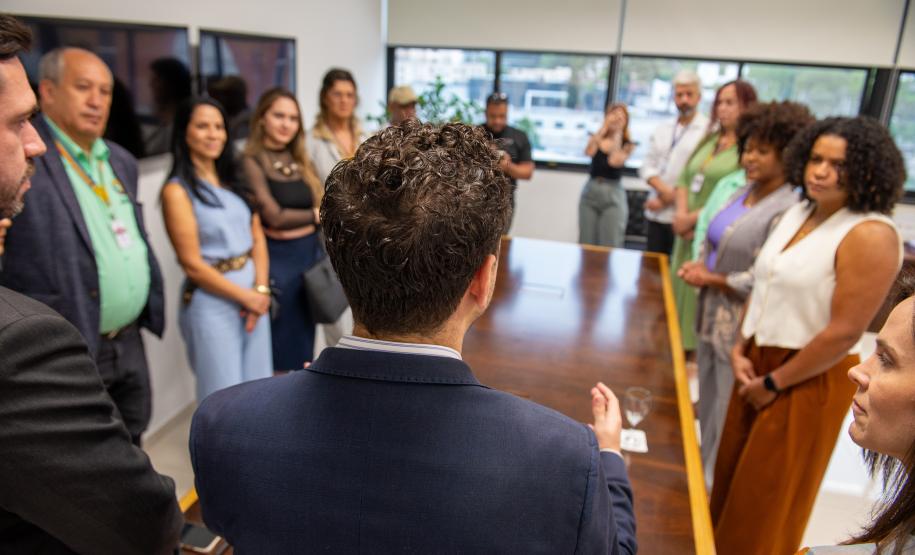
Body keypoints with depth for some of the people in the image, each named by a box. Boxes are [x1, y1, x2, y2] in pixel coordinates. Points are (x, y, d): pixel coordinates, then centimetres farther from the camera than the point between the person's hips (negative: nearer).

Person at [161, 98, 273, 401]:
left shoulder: (232, 181, 11)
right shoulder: (178, 190, -8)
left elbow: (257, 238, 8)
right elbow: (192, 264, -11)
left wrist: (261, 290, -6)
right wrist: (246, 297, -8)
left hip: (254, 295, 6)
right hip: (213, 302, -6)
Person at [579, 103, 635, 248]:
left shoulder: (627, 144, 2)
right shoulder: (596, 138, 9)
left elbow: (615, 162, -16)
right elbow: (589, 152, -12)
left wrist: (617, 134, -10)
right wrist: (604, 128, -7)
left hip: (613, 194, -3)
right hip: (590, 191, 3)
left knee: (610, 246, -5)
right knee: (586, 244, 7)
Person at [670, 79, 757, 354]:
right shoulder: (709, 140, 13)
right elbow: (684, 180, 11)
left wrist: (693, 218, -14)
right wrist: (681, 214, -7)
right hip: (688, 233, 7)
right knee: (679, 291, 13)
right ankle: (678, 346, 27)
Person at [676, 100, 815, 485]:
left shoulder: (788, 209, -20)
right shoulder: (743, 192, 7)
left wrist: (711, 280, -12)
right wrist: (699, 265, -1)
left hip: (743, 328, -8)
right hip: (712, 315, 8)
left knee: (727, 415, 7)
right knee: (707, 405, 22)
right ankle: (701, 472, 41)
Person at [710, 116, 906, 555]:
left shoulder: (870, 235, -20)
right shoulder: (798, 213, 4)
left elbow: (845, 332, -22)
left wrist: (775, 383, -14)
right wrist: (740, 350, 0)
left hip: (809, 378, -7)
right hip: (759, 361, 7)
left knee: (767, 496, 11)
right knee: (733, 477, 21)